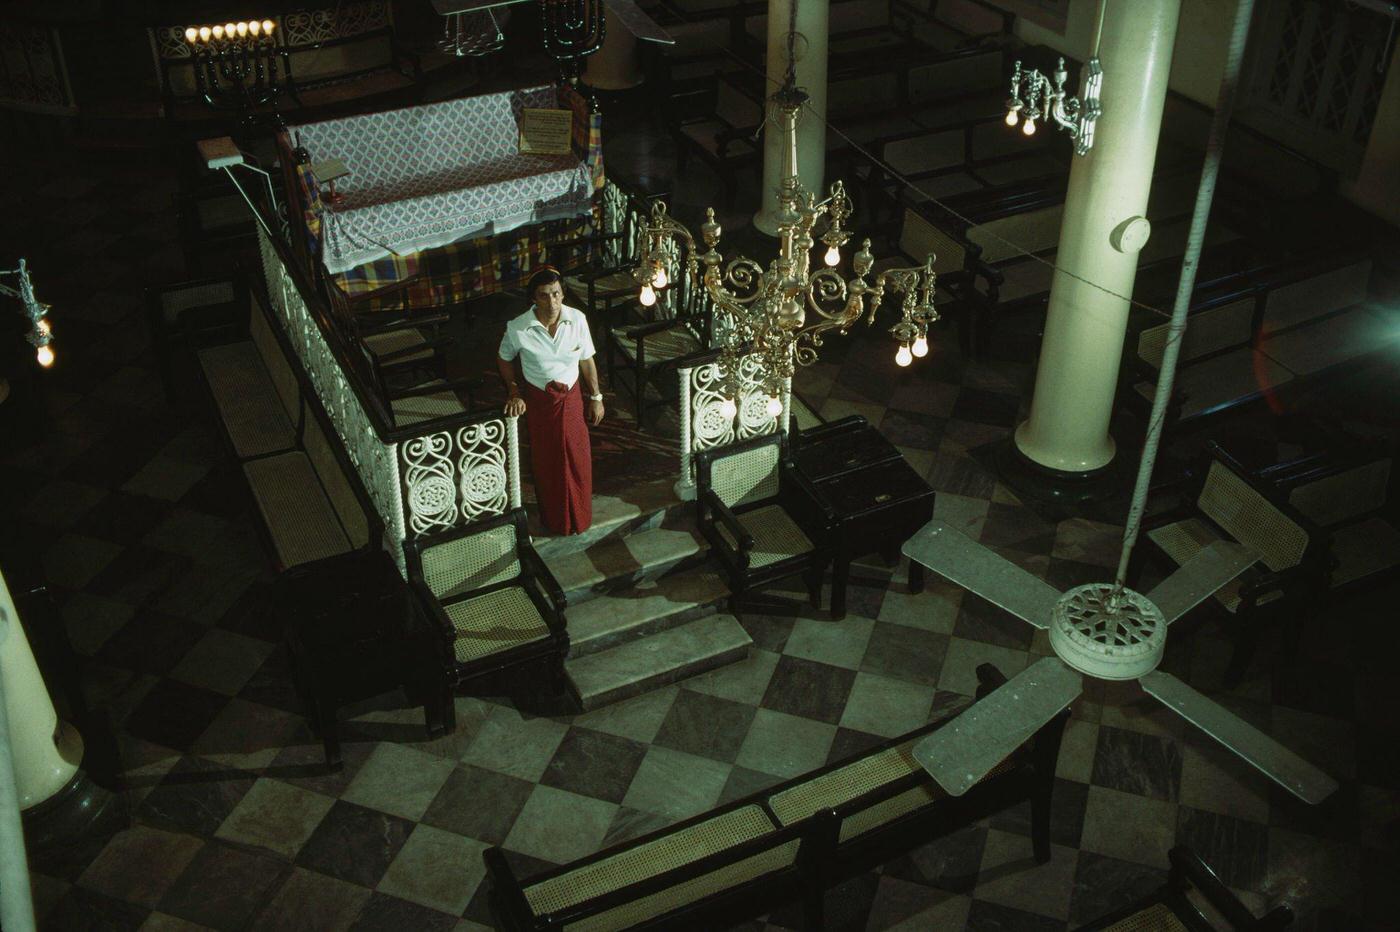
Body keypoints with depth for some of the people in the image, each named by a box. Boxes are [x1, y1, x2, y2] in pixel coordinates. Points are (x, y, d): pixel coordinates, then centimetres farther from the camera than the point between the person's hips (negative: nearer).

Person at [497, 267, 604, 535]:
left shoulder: (577, 319, -17)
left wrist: (596, 397, 3)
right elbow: (504, 360, -1)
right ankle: (554, 519, 40)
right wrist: (514, 393, -7)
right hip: (539, 402, -2)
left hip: (571, 398, 2)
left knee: (577, 459, 16)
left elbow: (586, 360, -2)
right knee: (546, 462, 16)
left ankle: (579, 516, 41)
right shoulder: (517, 329, -23)